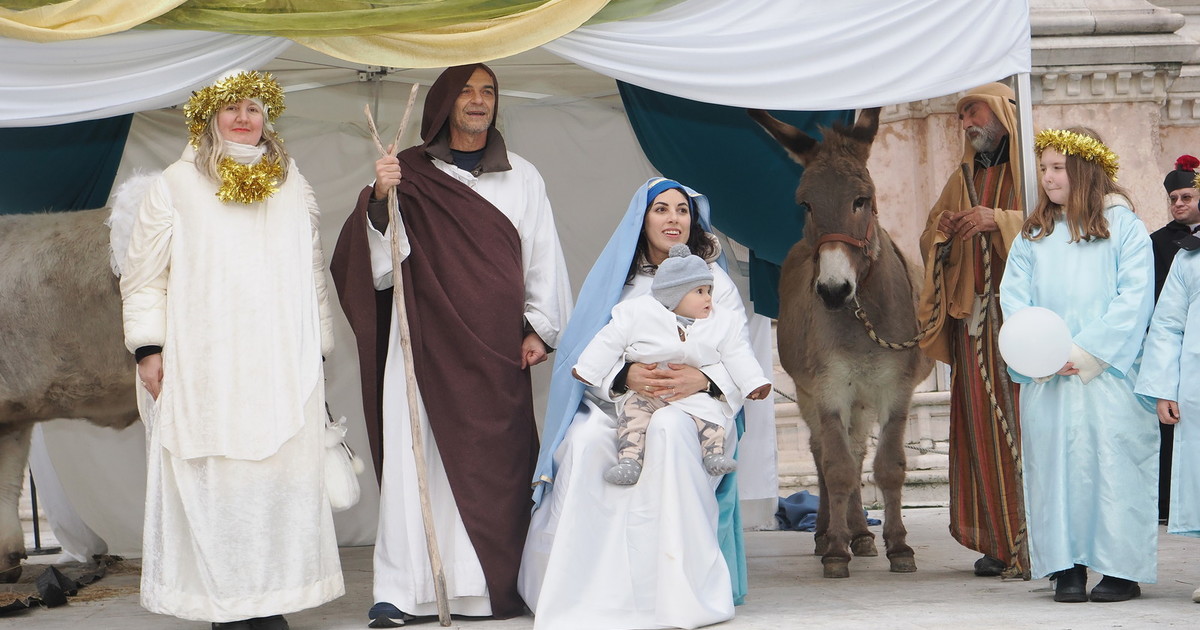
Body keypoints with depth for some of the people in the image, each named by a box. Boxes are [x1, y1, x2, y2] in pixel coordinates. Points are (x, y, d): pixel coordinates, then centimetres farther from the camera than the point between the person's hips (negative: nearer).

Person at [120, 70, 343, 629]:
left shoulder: (293, 186, 15)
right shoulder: (176, 185, 6)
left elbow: (314, 276, 19)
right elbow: (143, 275, 6)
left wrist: (317, 349, 15)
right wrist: (148, 347, -3)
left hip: (284, 368, 3)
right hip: (204, 369, -2)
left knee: (282, 476, -2)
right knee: (213, 483, -5)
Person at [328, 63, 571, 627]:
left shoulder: (522, 178, 13)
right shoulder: (410, 172, 6)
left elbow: (543, 257, 13)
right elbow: (380, 261, 0)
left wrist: (539, 328, 5)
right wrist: (380, 198, -16)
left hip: (497, 346, 2)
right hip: (426, 340, -1)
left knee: (495, 461, -1)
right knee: (416, 455, -7)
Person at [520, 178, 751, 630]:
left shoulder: (713, 279, 12)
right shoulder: (616, 279, 14)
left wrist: (703, 379, -22)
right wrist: (626, 377, -21)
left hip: (690, 406, -1)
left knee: (667, 429, -37)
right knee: (586, 439, -33)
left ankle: (683, 589, -35)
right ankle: (588, 589, -29)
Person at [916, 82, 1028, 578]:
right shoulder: (963, 179, 22)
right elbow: (930, 242, 23)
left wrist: (998, 220, -21)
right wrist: (939, 234, 0)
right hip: (974, 319, 6)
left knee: (1025, 421, -11)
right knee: (981, 424, 0)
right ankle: (999, 541, 4)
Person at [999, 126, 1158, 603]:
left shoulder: (1124, 228, 2)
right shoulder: (1033, 235, 14)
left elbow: (1134, 300, -5)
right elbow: (1013, 295, 7)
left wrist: (1087, 352, -13)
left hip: (1109, 373, -4)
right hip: (1046, 379, 4)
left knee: (1113, 462, -6)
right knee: (1055, 462, 1)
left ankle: (1122, 568, 1)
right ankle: (1068, 567, 7)